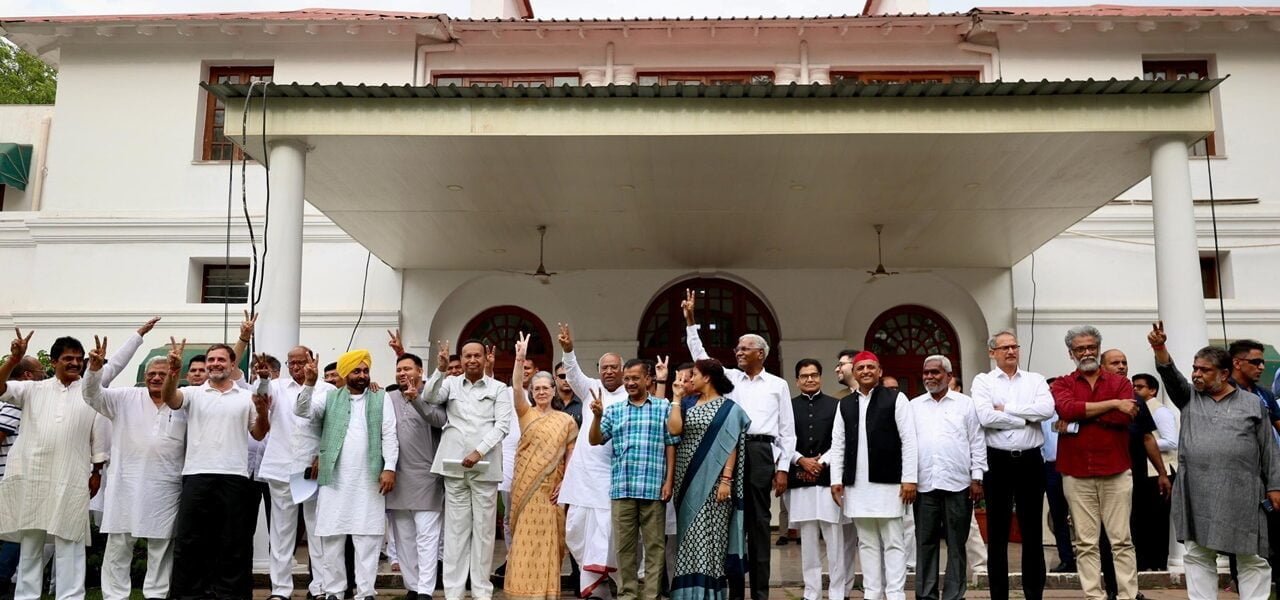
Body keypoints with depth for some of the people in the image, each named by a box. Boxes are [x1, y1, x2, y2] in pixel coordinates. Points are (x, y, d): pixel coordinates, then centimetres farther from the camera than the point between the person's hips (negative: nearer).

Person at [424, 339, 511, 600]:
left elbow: (502, 425, -1)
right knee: (455, 528, 3)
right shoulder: (451, 383, 11)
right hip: (454, 465, 1)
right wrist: (440, 370, -18)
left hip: (485, 466, -1)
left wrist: (479, 451, -11)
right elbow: (429, 398, -5)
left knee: (483, 529, 2)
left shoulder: (498, 388, 7)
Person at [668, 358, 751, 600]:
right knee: (690, 535, 6)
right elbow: (674, 429, -7)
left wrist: (726, 480, -15)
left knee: (708, 534, -3)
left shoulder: (729, 408, -1)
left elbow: (730, 447, -6)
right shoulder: (687, 403, 10)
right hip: (688, 479, 4)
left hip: (712, 481, -4)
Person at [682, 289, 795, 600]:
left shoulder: (778, 385, 8)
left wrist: (782, 468, 0)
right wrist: (690, 320, 1)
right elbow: (700, 357, 7)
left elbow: (787, 431, 7)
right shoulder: (730, 377, 14)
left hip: (761, 452, -2)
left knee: (759, 520, 2)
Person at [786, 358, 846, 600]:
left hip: (828, 478, -1)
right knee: (807, 540, 5)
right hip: (800, 480, 1)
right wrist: (802, 461, -8)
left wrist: (822, 462, -8)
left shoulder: (835, 405, 8)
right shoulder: (789, 406, 10)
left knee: (834, 539, -2)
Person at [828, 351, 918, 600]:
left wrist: (909, 478, -9)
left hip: (888, 482, -4)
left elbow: (909, 441, -3)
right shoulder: (845, 404, 13)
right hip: (856, 484, 4)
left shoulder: (896, 399, 2)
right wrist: (836, 479, 4)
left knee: (893, 542, 0)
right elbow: (838, 445, 11)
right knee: (867, 542, 9)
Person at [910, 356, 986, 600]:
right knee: (925, 543, 5)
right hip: (924, 484, 2)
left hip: (958, 484, -1)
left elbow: (977, 443, 4)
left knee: (956, 543, 5)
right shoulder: (914, 406, 10)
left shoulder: (965, 403, 5)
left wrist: (977, 478, -1)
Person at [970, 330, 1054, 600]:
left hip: (1030, 460, 1)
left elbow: (1047, 409, -11)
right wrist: (1026, 418, -7)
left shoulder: (1036, 380, 9)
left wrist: (1006, 408, -10)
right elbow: (985, 417, -14)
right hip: (997, 461, -1)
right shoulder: (983, 381, 3)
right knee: (997, 532, 6)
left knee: (1032, 531, 7)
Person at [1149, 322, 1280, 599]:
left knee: (1252, 558, 4)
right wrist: (1159, 348, -25)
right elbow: (1170, 375, -7)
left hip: (1241, 494, -1)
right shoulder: (1189, 397, 11)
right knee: (1198, 555, 4)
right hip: (1197, 493, 2)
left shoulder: (1252, 404, 6)